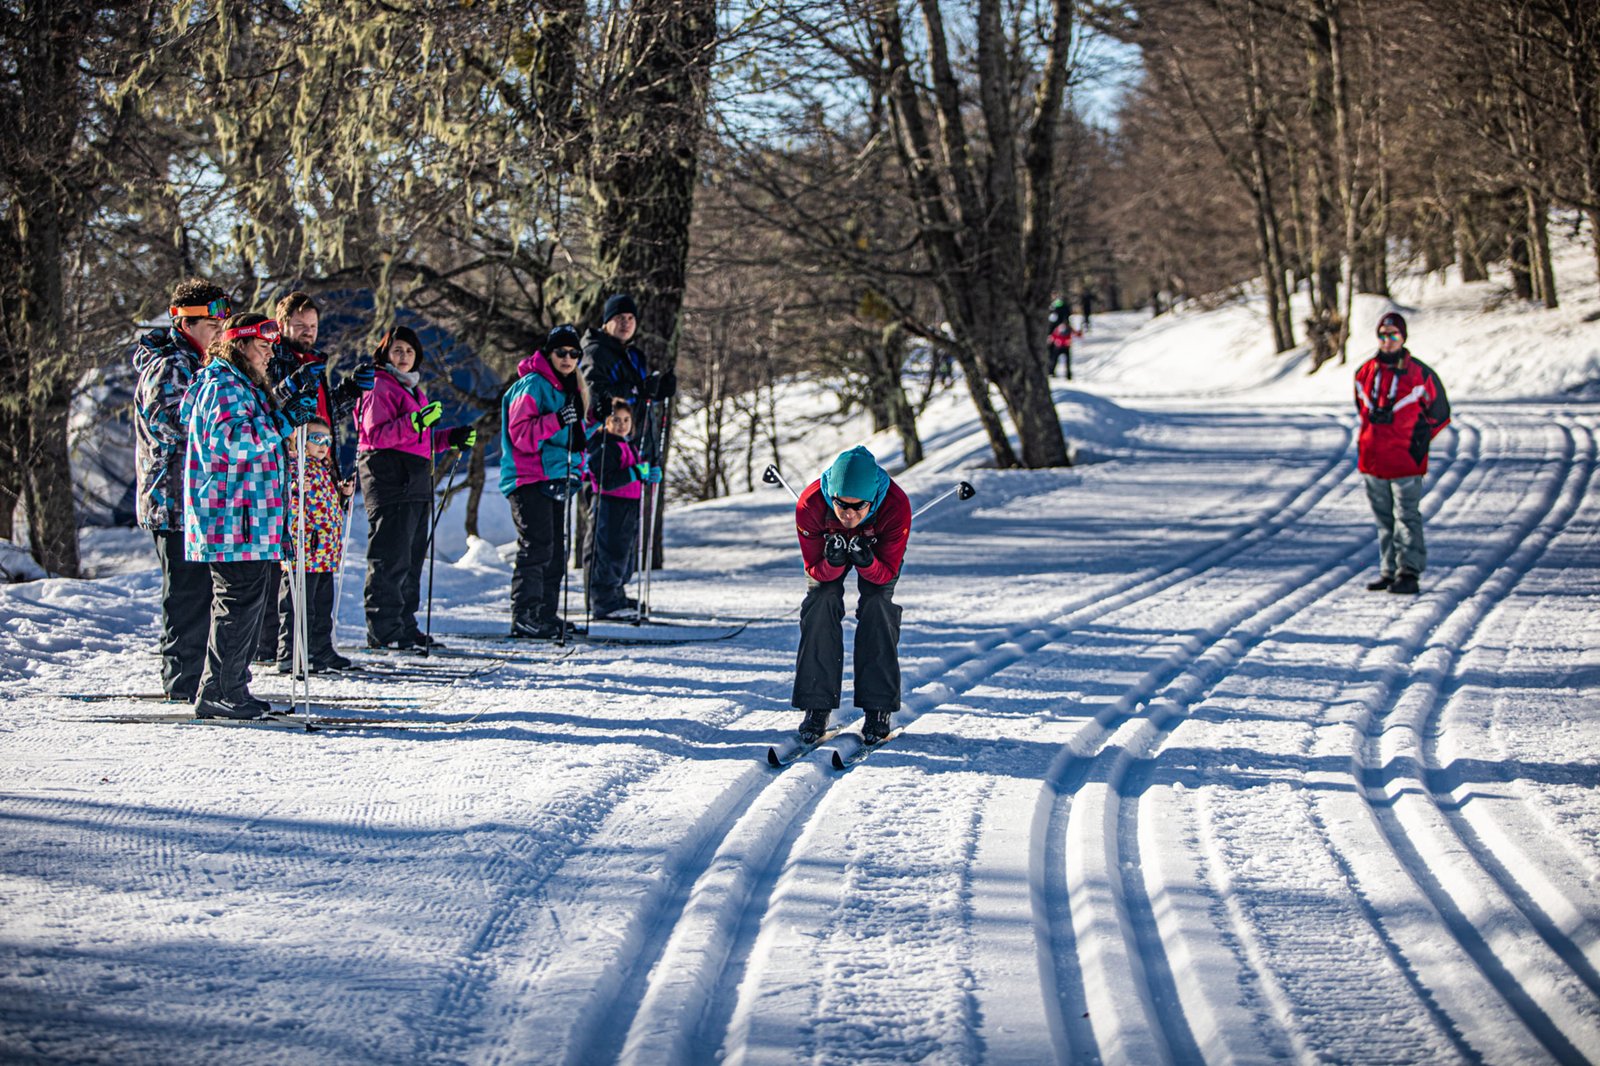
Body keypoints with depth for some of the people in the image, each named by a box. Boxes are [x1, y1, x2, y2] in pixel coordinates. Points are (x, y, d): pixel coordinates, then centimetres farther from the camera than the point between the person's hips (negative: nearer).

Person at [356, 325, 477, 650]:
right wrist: (414, 422, -28)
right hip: (388, 479, -9)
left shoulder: (414, 389, 23)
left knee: (413, 558, 12)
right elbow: (376, 434, -18)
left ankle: (405, 626, 18)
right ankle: (383, 631, -10)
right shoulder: (379, 387, -5)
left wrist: (453, 437, 16)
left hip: (416, 483, 10)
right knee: (391, 558, -11)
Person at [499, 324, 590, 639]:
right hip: (530, 479, -9)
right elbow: (521, 434, -18)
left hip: (556, 479, 9)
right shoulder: (532, 385, -9)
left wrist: (576, 464, 19)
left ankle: (547, 614, 17)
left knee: (556, 549, 11)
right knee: (537, 547, -14)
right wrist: (557, 421, -28)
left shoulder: (569, 388, 18)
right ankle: (524, 616, -13)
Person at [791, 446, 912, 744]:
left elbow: (887, 573, -29)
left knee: (877, 602, -19)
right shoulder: (810, 505, -38)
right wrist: (833, 561, -49)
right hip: (828, 546, 1)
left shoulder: (896, 505, -40)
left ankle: (878, 708, -13)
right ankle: (816, 706, -13)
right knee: (822, 600, -19)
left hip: (878, 549, -1)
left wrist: (867, 562, -51)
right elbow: (816, 572, -26)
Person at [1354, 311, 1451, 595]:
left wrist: (1419, 439, 2)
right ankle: (1389, 571, 16)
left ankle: (1409, 573, -7)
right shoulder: (1365, 373, 7)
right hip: (1372, 461, 5)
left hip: (1405, 463, -5)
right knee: (1384, 520, 11)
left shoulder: (1419, 375, -5)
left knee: (1407, 518, -6)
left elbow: (1439, 412, 5)